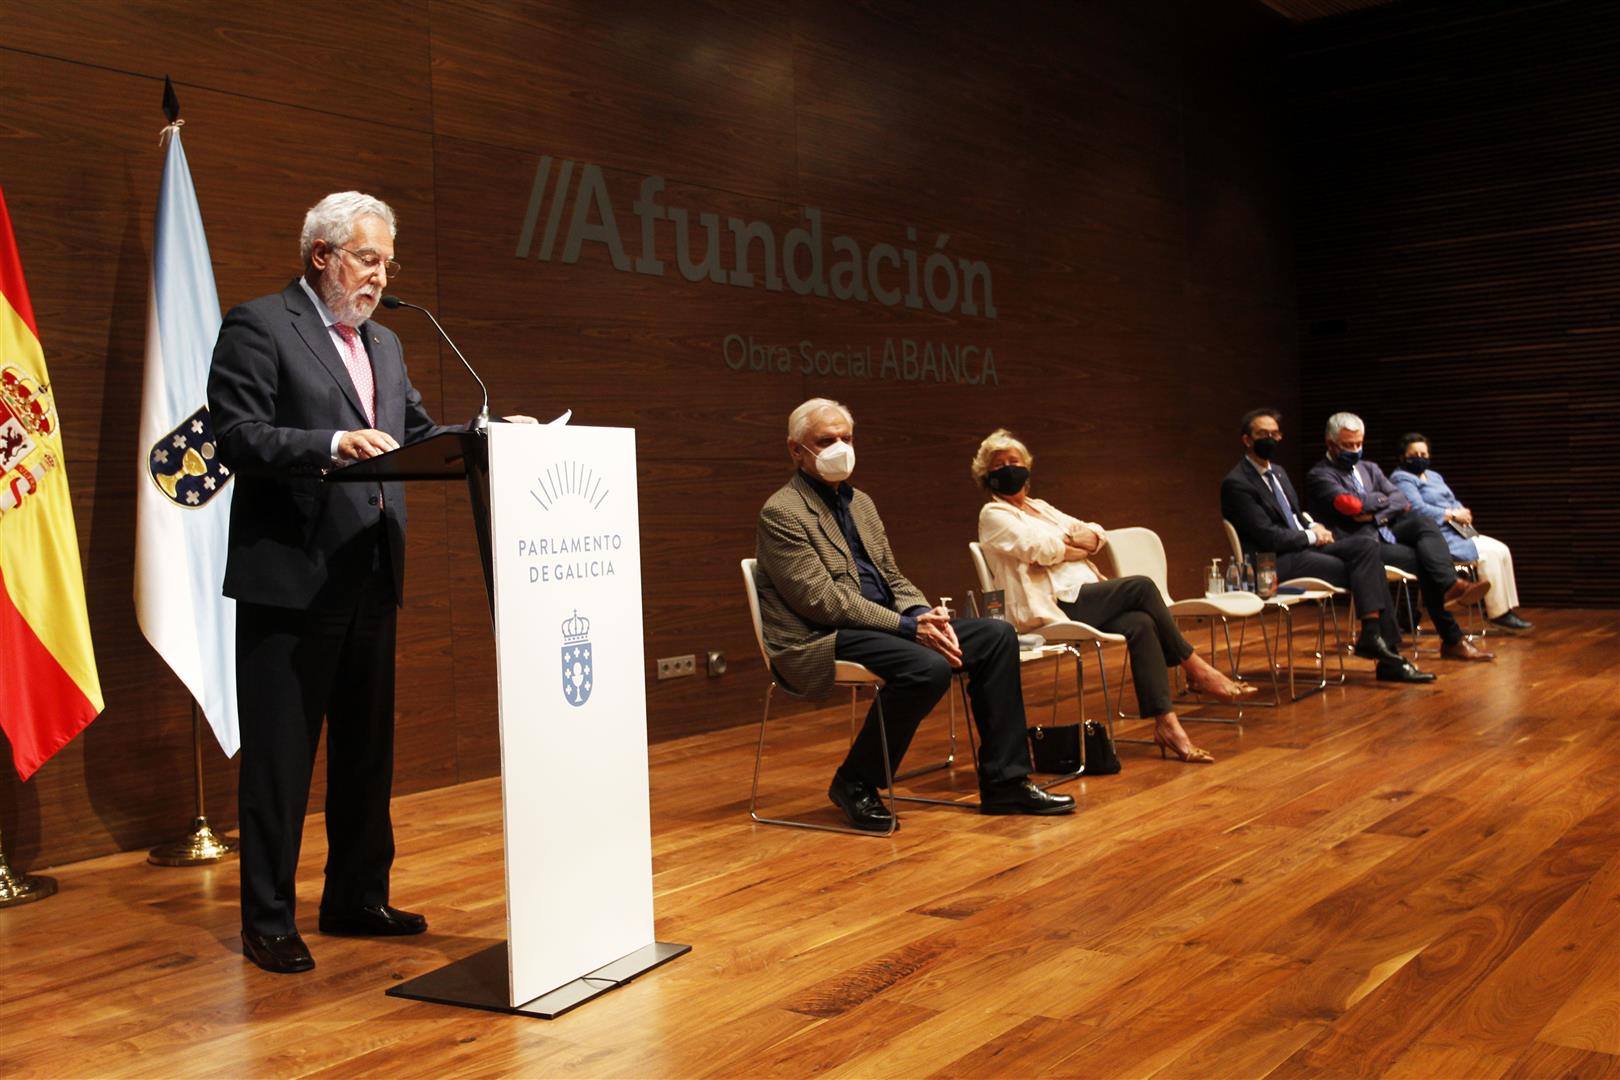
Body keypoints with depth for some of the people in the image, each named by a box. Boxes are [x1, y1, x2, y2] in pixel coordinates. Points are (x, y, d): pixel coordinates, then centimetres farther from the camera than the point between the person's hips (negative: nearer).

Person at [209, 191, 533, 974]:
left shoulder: (383, 344, 19)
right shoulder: (258, 326, -4)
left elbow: (419, 433, 16)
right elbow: (237, 435, -14)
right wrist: (332, 444, -28)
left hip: (369, 578, 8)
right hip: (291, 578, -7)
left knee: (366, 750, 14)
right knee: (280, 756, 0)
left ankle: (358, 898, 27)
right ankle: (267, 921, 11)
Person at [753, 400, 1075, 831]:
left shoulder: (860, 502, 18)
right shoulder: (782, 513, -9)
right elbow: (822, 600, -17)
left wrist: (924, 614, -4)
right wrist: (907, 626, -20)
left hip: (884, 627, 9)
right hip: (820, 643, -9)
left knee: (997, 635, -5)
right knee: (928, 667, -33)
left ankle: (1004, 781, -1)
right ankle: (856, 783, -12)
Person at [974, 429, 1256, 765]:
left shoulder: (1039, 507, 26)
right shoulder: (993, 515, 2)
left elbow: (1097, 533, 22)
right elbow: (1038, 548, -15)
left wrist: (1079, 538, -1)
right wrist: (1078, 550, 1)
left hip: (1085, 601, 7)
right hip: (1053, 608, -7)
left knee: (1141, 623, -24)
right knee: (1141, 586, -22)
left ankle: (1165, 722, -28)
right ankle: (1196, 669, -9)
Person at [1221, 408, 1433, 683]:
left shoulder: (1278, 472, 18)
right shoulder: (1236, 484, -11)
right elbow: (1267, 536, -16)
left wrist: (1313, 525, 3)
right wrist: (1311, 536, -8)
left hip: (1303, 546, 8)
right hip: (1277, 563, -8)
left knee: (1368, 544, -14)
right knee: (1365, 572, -18)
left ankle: (1374, 636, -18)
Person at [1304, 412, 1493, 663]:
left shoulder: (1369, 469, 22)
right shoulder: (1318, 476, -1)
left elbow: (1401, 501, 9)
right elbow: (1350, 505, -19)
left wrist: (1375, 514, -11)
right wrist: (1382, 500, -1)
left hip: (1384, 533, 7)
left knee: (1423, 522, -24)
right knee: (1425, 560, -25)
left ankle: (1450, 586, -42)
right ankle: (1453, 640, -28)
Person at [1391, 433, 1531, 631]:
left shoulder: (1434, 476, 24)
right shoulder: (1401, 479, -6)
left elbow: (1454, 503, 23)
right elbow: (1418, 510, -19)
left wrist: (1463, 513, -2)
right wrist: (1453, 515, -14)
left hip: (1457, 531, 9)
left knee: (1501, 550, -6)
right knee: (1488, 554, -21)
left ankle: (1508, 608, -6)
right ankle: (1497, 612, -13)